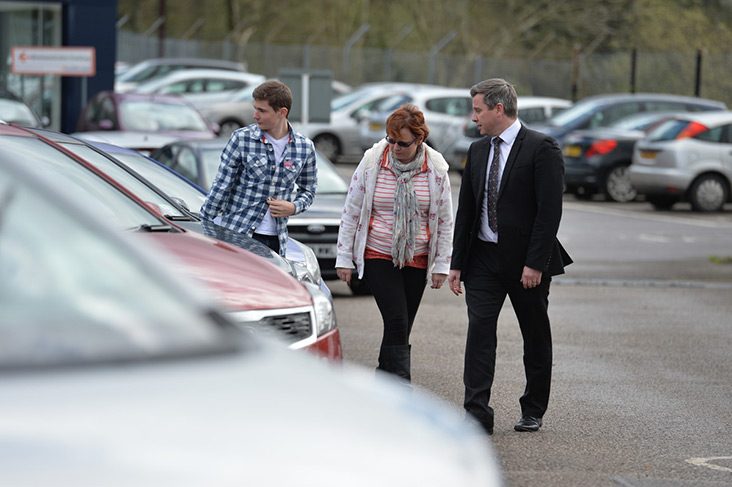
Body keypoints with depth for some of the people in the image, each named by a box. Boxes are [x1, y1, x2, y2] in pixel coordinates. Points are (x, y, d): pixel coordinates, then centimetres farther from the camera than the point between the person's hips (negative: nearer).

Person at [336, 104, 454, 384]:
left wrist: (442, 265, 5)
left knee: (401, 329, 5)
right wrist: (344, 258, 1)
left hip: (416, 260, 3)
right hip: (377, 255, -2)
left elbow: (445, 221, 7)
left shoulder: (436, 169, -1)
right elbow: (351, 211, 2)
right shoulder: (372, 162, -4)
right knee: (396, 321, -17)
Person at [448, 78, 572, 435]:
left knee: (535, 338, 8)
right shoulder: (478, 151, 10)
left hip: (526, 261, -5)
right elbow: (465, 209, 12)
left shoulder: (541, 148, -10)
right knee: (479, 331, -7)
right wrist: (457, 264, 7)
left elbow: (550, 210, -15)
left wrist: (535, 263, -20)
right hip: (483, 258, 5)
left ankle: (533, 411, 23)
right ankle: (477, 415, -9)